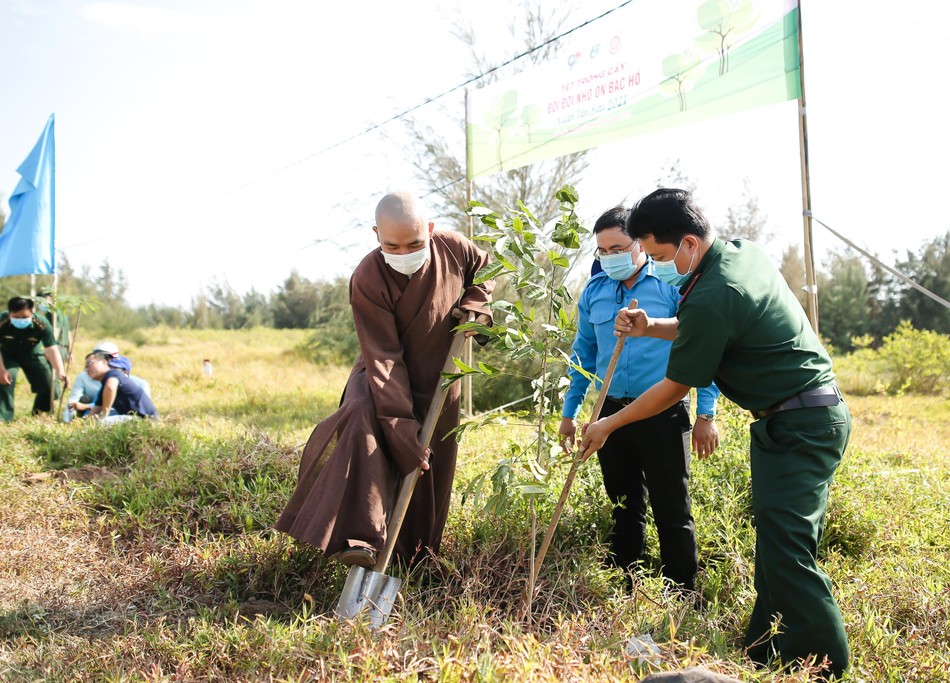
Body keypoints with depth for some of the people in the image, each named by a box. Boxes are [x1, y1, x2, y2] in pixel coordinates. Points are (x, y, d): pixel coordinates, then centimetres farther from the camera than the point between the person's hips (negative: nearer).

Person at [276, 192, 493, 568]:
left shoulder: (454, 248, -17)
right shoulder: (368, 279, -27)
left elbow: (488, 268, 9)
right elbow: (384, 358, -29)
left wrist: (474, 302, -11)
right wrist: (401, 424, -33)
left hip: (439, 379, 4)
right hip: (386, 373, -3)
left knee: (432, 471, 9)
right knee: (365, 421, -35)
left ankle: (418, 557, 30)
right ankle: (358, 537, -38)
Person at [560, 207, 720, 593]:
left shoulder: (672, 284, -6)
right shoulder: (594, 292, 8)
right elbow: (584, 354, 17)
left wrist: (706, 415, -9)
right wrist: (569, 412, 14)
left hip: (664, 414, -4)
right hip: (612, 412, 5)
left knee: (672, 511, 0)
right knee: (624, 510, 14)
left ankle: (682, 596, 13)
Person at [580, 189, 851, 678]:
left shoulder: (711, 297, -23)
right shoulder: (744, 252, 8)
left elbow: (674, 389, -12)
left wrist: (608, 425, 0)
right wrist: (651, 328, 4)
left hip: (796, 428, -10)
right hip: (819, 414, 10)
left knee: (784, 551, -11)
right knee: (781, 541, 11)